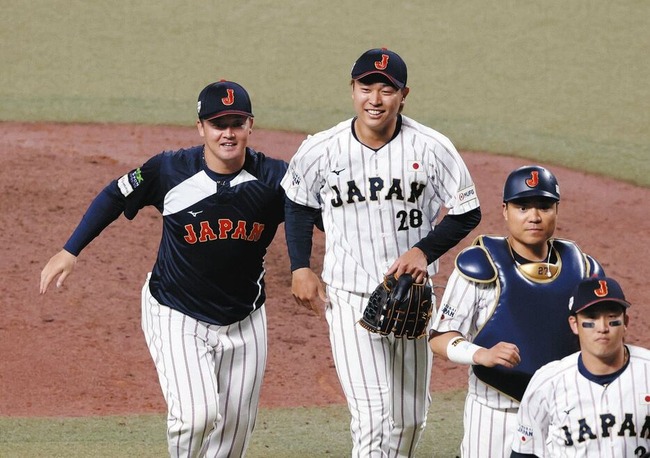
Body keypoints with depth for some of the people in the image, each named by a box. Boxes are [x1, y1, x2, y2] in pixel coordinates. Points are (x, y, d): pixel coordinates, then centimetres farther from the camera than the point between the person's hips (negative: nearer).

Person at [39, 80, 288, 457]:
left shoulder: (272, 177, -12)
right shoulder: (171, 171, -14)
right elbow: (116, 196, 1)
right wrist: (70, 252, 0)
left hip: (244, 322, 3)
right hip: (176, 316, -3)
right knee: (197, 414, -21)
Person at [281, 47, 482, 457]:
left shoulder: (433, 149, -12)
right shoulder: (321, 151, -10)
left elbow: (468, 212, -2)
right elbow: (299, 204, 9)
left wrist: (424, 250, -16)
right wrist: (300, 268, 0)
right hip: (349, 297, -2)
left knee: (409, 417, 16)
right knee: (372, 416, -14)